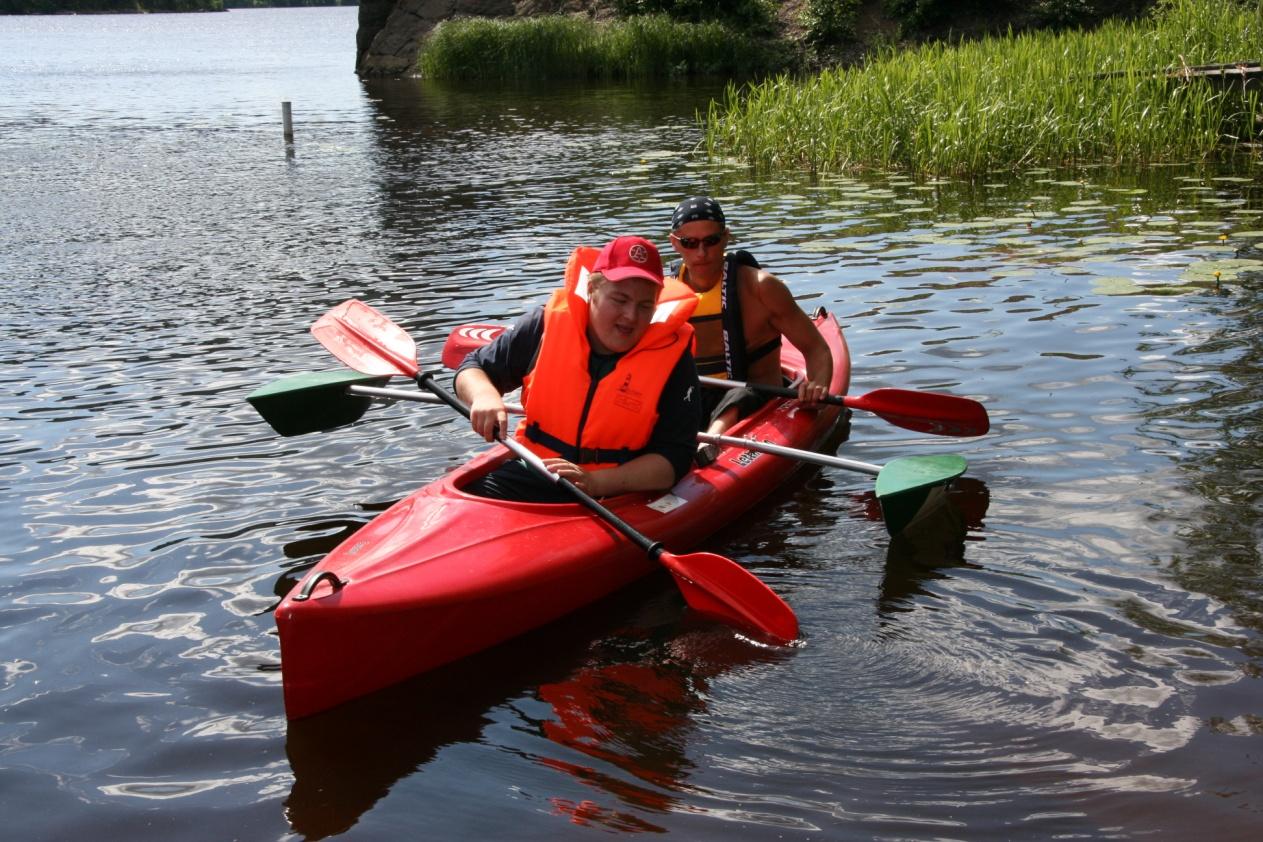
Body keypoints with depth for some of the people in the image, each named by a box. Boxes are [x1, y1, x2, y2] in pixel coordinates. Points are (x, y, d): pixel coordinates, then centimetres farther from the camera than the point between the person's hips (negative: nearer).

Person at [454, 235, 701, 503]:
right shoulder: (547, 325, -1)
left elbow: (674, 459, -10)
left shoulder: (672, 358, -7)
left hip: (616, 497, -2)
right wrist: (484, 395, -14)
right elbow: (474, 367, 11)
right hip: (531, 473, 2)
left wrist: (595, 482, -24)